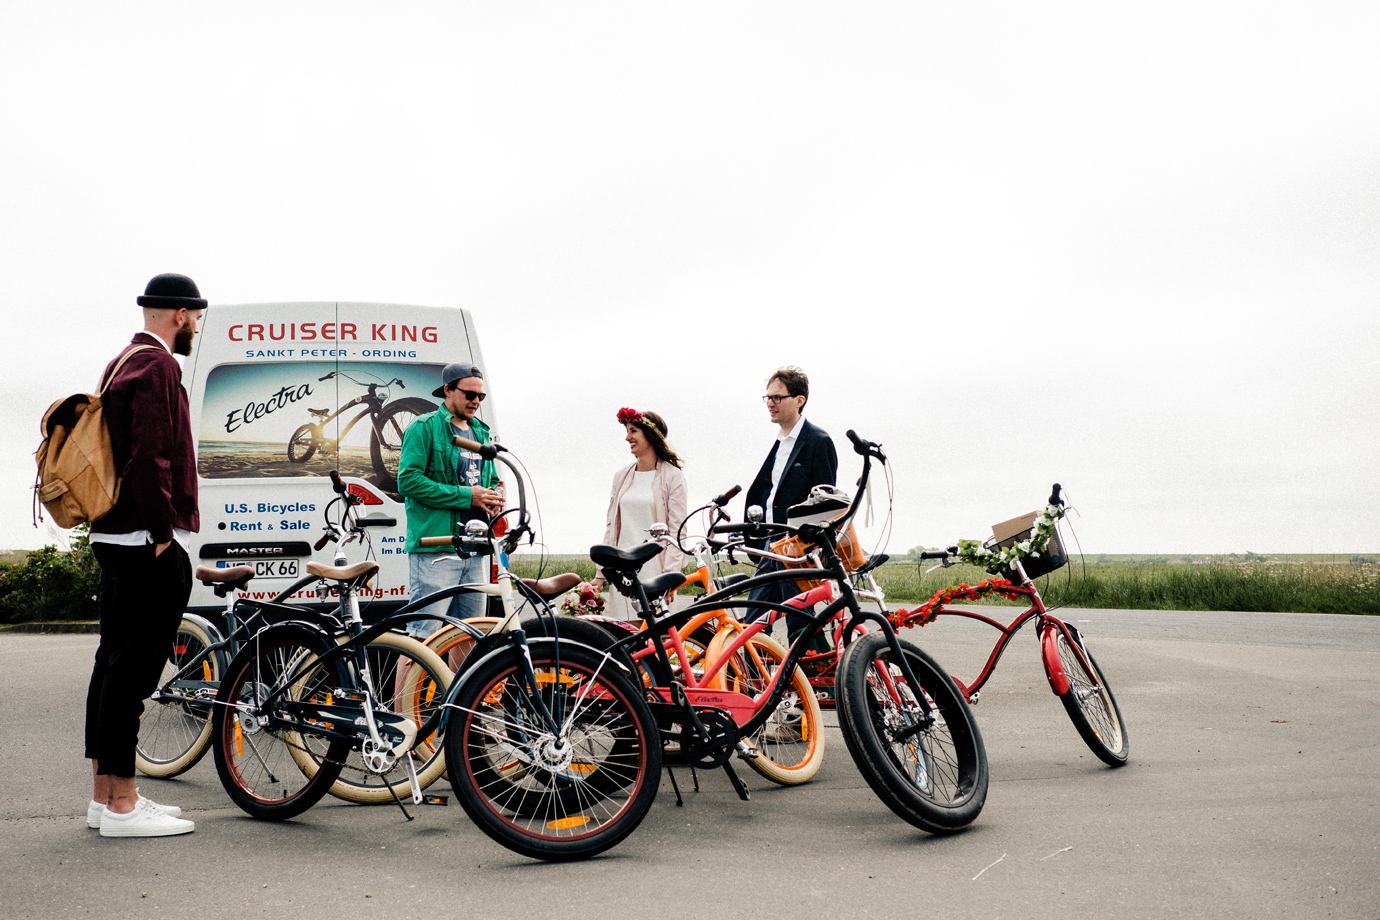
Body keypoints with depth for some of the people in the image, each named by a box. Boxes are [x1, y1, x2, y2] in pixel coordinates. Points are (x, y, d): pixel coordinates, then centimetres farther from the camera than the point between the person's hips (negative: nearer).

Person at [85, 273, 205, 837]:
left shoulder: (123, 363, 20)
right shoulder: (158, 367, -13)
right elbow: (150, 457, -22)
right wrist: (163, 531, -17)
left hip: (116, 538, 11)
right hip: (148, 544, -11)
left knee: (114, 664, 13)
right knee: (132, 668, -7)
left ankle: (105, 793, 22)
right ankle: (121, 806, -1)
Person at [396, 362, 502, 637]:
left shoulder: (481, 433, 20)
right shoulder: (424, 428, -2)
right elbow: (408, 481, -13)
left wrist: (494, 498, 3)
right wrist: (466, 496, -15)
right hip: (436, 550, -7)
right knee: (423, 634, -10)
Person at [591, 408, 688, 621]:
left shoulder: (672, 476, -1)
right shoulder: (621, 476, 14)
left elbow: (676, 530, -6)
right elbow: (611, 526, 15)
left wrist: (669, 576, -15)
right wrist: (600, 575, 10)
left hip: (654, 568, -4)